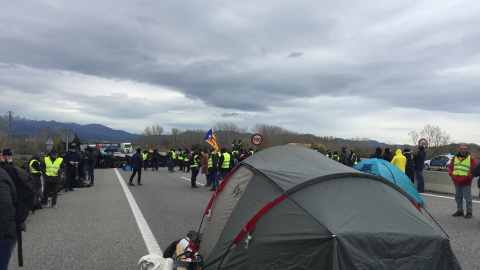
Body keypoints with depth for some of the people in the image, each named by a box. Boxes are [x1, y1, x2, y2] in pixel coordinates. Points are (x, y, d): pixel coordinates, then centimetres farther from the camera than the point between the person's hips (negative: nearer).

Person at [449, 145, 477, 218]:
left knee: (467, 198, -1)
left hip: (466, 183, -5)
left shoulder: (471, 159, -4)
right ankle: (459, 211, 23)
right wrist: (451, 174, 3)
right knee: (458, 197, 13)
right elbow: (450, 167, 19)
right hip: (456, 182, 5)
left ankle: (469, 212, 9)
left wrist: (468, 177, -15)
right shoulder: (455, 158, 11)